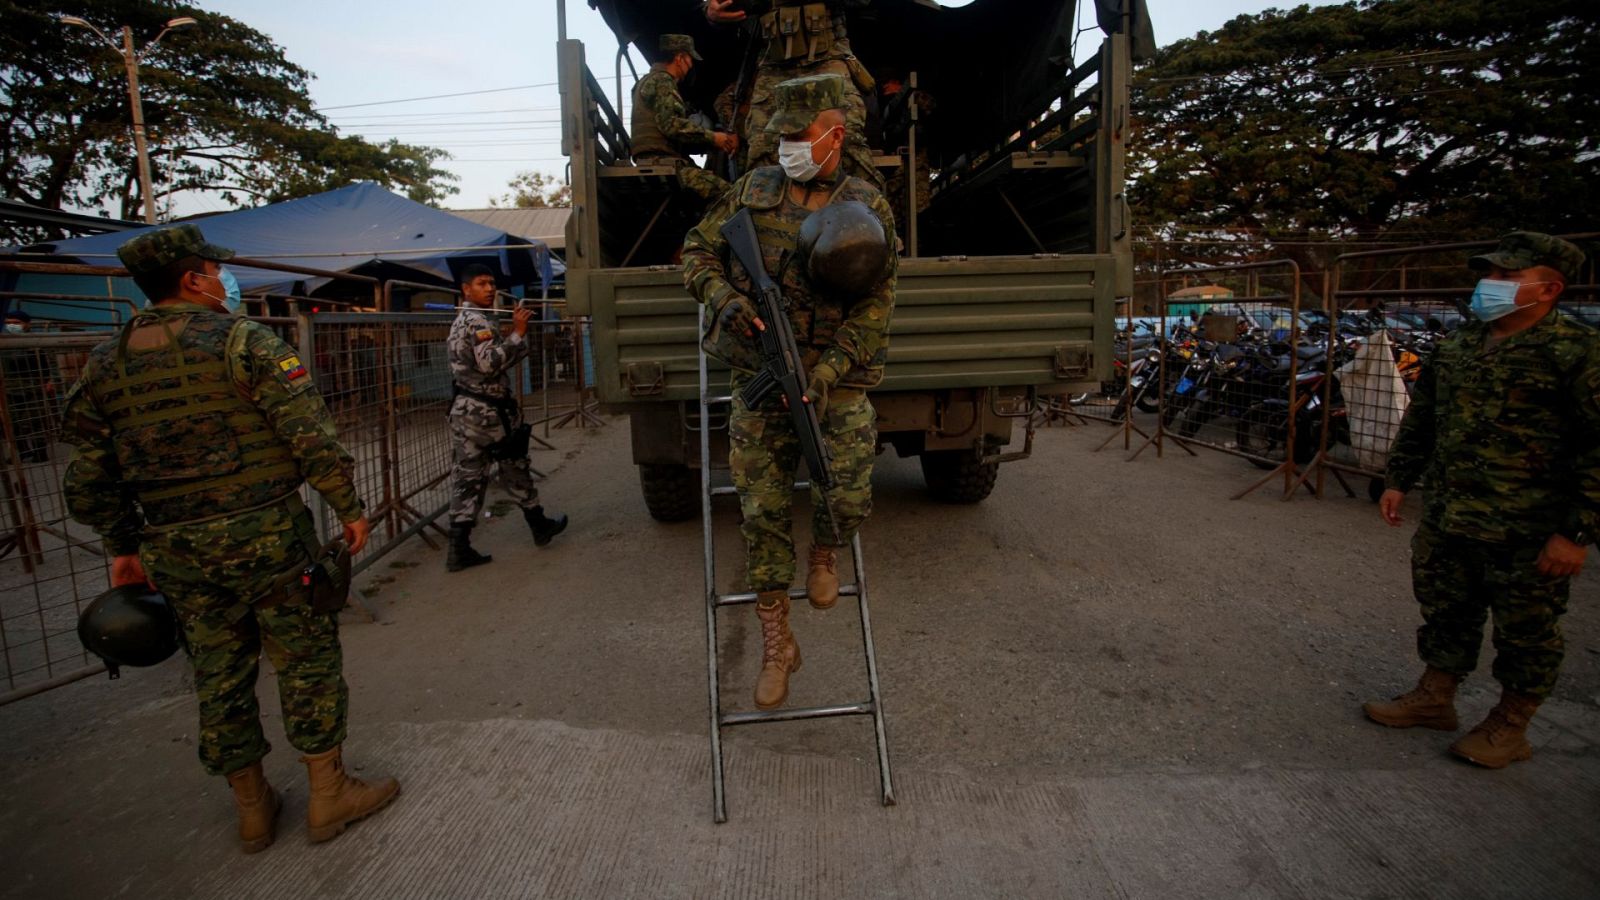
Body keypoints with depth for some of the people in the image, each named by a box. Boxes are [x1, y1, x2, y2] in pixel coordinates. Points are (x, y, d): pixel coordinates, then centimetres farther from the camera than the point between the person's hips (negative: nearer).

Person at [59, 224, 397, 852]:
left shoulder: (104, 364, 8)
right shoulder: (245, 341, -9)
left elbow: (89, 480, 10)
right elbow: (311, 437, -15)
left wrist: (123, 549, 19)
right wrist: (349, 508, -7)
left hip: (175, 552, 6)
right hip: (267, 535, -5)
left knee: (219, 676, 15)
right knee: (307, 662, 7)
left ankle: (252, 808, 30)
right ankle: (329, 794, 18)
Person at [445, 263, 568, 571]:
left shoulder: (461, 320, 20)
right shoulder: (479, 321, -12)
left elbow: (505, 362, 18)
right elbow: (490, 363, -25)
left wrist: (518, 332, 12)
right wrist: (517, 334, -22)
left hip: (464, 410, 9)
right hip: (487, 411, -9)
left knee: (467, 477, 4)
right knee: (515, 470, 7)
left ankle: (459, 549, 3)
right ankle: (539, 525, 24)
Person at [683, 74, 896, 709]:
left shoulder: (868, 209, 0)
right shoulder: (754, 189, 7)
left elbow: (875, 306, -6)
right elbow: (698, 250, 11)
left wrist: (826, 374, -18)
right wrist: (723, 299, -11)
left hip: (836, 377, -1)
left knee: (848, 498, -17)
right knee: (763, 511, 2)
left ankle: (824, 553, 23)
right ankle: (777, 644, 19)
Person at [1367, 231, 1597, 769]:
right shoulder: (1457, 345, 7)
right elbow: (1420, 416, 16)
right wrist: (1398, 480, 13)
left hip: (1526, 536, -6)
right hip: (1445, 523, 6)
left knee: (1525, 634, 11)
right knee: (1445, 614, 17)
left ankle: (1509, 727, 27)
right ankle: (1434, 699, 33)